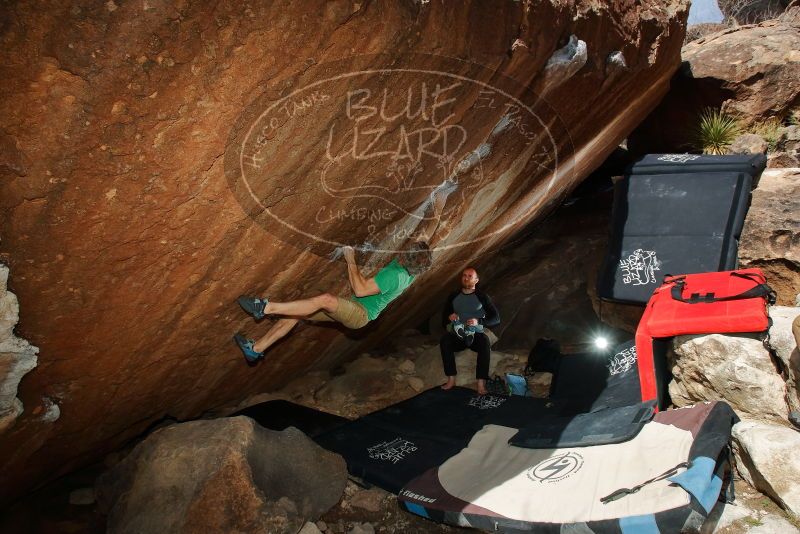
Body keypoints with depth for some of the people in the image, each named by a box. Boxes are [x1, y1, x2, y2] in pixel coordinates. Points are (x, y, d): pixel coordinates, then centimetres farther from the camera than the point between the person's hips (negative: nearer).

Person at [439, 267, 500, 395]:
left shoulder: (482, 297, 3)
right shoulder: (453, 296, 10)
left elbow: (496, 318, -4)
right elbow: (443, 319, 12)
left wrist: (478, 321, -21)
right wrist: (449, 317, -13)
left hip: (476, 335, -2)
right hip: (458, 335, 2)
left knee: (485, 342, -36)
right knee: (444, 340, -30)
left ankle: (481, 383, -38)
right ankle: (451, 379, -29)